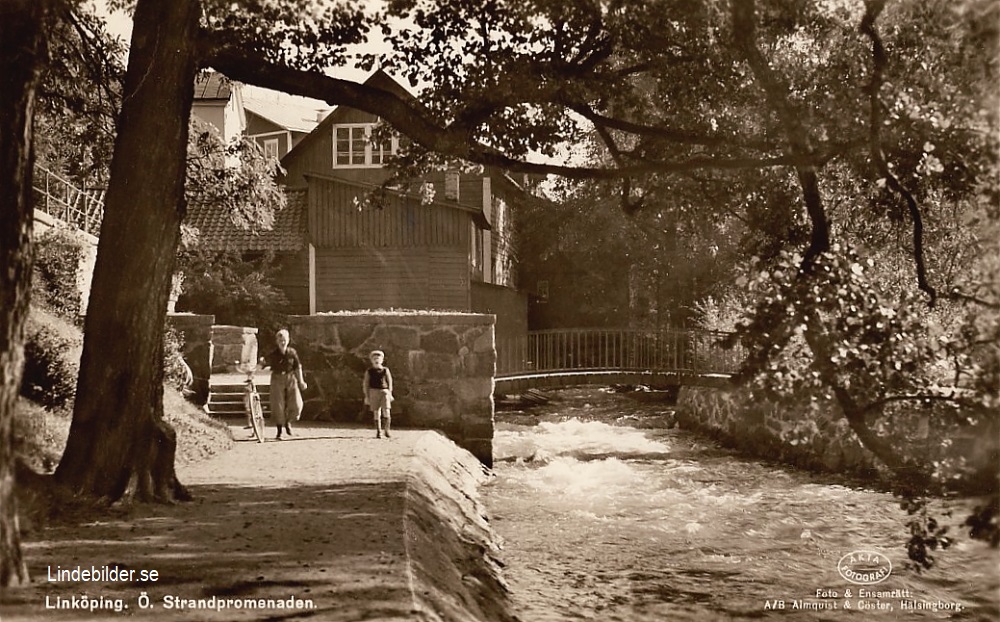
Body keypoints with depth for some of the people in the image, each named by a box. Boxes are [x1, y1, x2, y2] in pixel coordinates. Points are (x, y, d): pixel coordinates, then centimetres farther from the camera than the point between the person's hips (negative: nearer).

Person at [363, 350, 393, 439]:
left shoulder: (385, 370, 8)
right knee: (376, 413, -1)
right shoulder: (369, 371, 6)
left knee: (386, 412, -11)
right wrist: (366, 396, 2)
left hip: (384, 391, 0)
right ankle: (378, 432, 5)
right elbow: (365, 384, 7)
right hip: (374, 392, 0)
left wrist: (390, 394, 3)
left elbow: (389, 382, 10)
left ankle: (386, 430, 4)